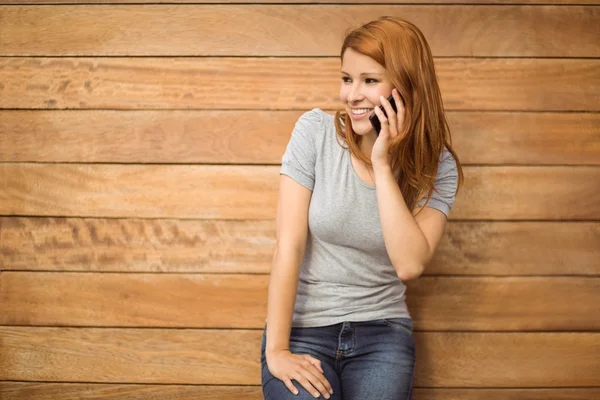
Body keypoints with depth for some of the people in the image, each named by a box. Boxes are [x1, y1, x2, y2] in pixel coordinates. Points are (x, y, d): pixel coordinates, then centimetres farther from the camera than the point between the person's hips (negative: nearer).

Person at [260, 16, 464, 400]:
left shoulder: (438, 166, -4)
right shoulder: (316, 130, -8)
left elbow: (410, 264, -18)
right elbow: (289, 247, -11)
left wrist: (382, 164, -19)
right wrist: (277, 350, -15)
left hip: (382, 330, 1)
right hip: (303, 327, -1)